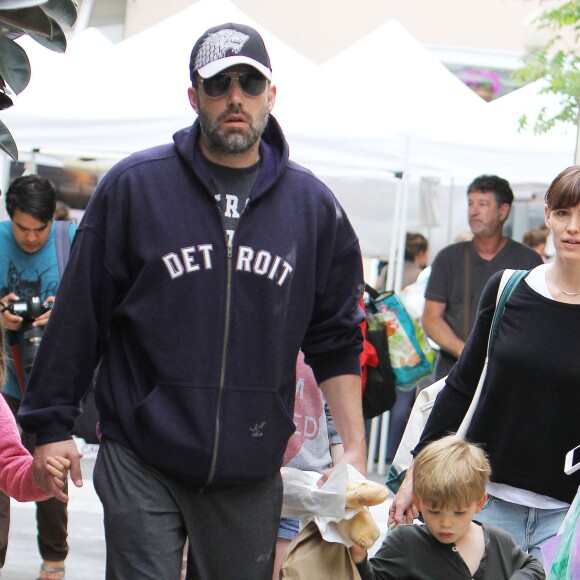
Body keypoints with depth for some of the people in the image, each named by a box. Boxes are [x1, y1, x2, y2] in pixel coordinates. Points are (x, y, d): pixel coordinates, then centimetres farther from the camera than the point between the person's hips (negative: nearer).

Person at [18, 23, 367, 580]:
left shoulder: (314, 205, 7)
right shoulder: (133, 185, -1)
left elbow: (336, 340, 13)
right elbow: (78, 316, 2)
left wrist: (354, 448, 7)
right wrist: (51, 424, 0)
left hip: (251, 471, 2)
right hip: (141, 463, -2)